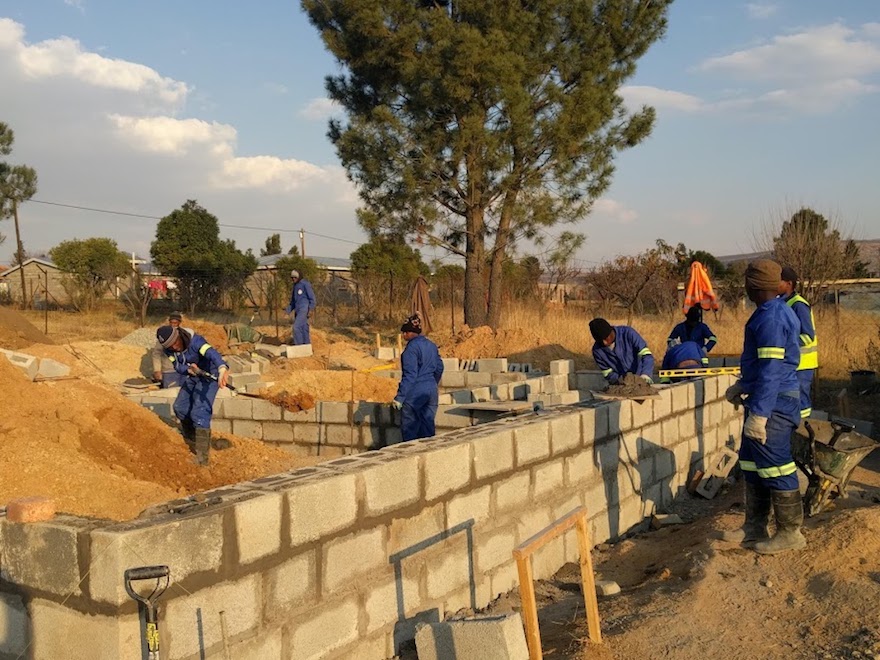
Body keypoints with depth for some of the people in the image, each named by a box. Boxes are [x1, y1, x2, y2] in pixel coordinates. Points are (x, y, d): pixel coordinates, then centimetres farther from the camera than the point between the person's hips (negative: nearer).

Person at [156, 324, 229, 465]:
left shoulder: (195, 341, -34)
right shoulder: (168, 350, -12)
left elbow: (211, 353, -52)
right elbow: (178, 366, -12)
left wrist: (222, 369, -73)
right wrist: (189, 369, -38)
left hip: (208, 376, -8)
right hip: (191, 377, 8)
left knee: (199, 413, -18)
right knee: (180, 408, 14)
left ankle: (202, 458, -16)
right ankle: (192, 442, 40)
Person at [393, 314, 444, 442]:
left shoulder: (412, 348, -14)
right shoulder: (432, 345, 10)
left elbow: (410, 375, -19)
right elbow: (439, 368, 19)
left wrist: (400, 397, -17)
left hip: (415, 393, -8)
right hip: (431, 391, 8)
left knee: (409, 429, 1)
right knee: (428, 428, 12)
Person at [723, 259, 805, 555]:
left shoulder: (771, 318, -20)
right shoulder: (773, 312, 13)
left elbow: (771, 370, -24)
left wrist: (759, 414, -24)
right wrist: (741, 385, 27)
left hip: (773, 402, -11)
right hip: (766, 399, 11)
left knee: (775, 465, -2)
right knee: (752, 461, 16)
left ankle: (790, 532, 10)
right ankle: (754, 527, 26)